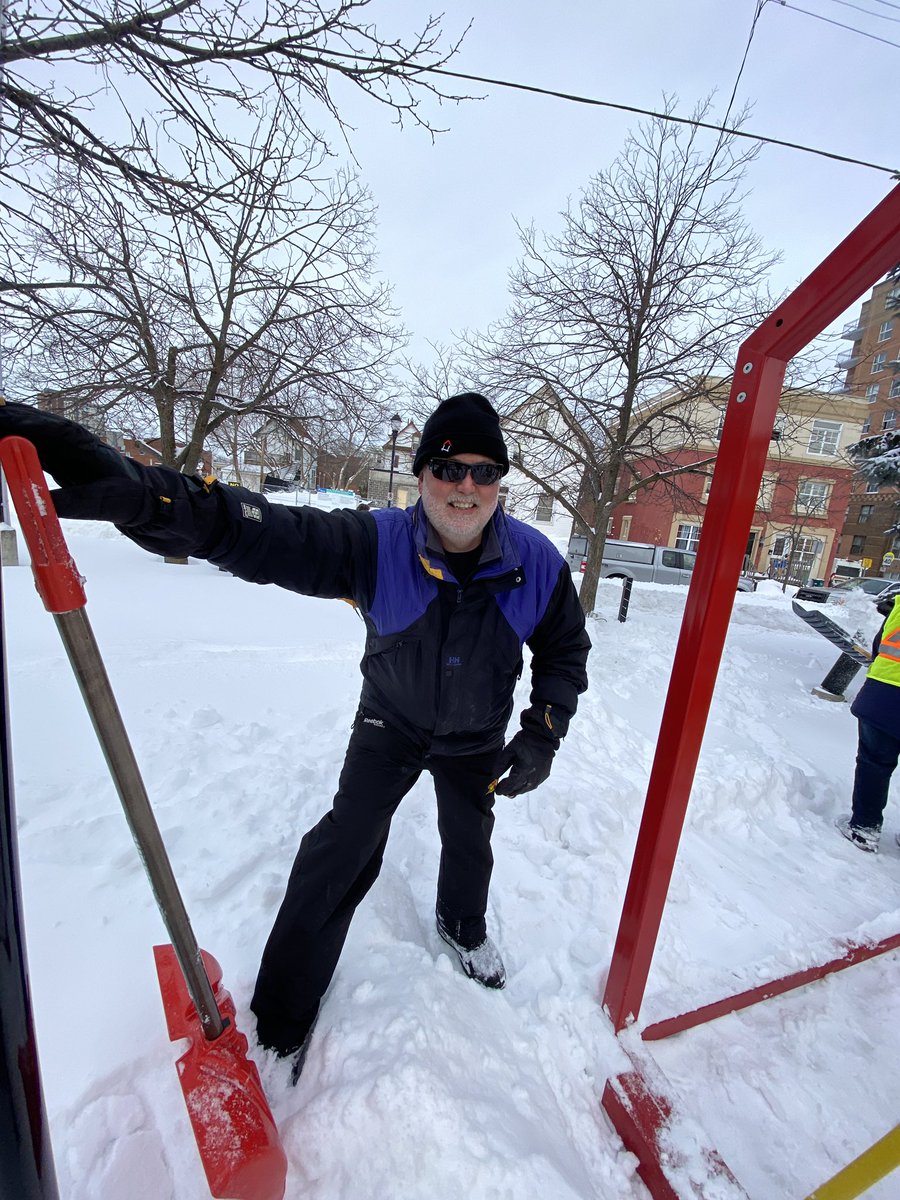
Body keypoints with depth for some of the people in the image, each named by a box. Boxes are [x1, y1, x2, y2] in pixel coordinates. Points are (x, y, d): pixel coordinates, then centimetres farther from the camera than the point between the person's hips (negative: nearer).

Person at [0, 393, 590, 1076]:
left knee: (470, 840, 23)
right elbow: (262, 534, -42)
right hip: (389, 724, -2)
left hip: (477, 741, 3)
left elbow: (566, 649, -8)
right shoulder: (376, 545, -30)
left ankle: (463, 926, 59)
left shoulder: (536, 563, -23)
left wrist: (543, 736, -17)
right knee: (344, 848, -3)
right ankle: (282, 1015, 26)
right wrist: (139, 492, -59)